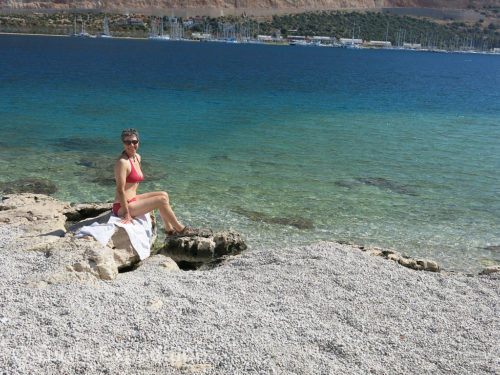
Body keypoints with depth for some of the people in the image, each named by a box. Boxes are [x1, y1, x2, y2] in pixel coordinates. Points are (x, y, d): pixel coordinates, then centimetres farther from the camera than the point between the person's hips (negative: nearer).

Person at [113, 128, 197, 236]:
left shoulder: (137, 157, 9)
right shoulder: (122, 162, -20)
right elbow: (120, 190, -22)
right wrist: (126, 213, -23)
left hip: (132, 200, 9)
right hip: (122, 207, -9)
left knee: (164, 194, 9)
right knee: (161, 200, -13)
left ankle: (169, 229, 14)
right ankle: (180, 229, 1)